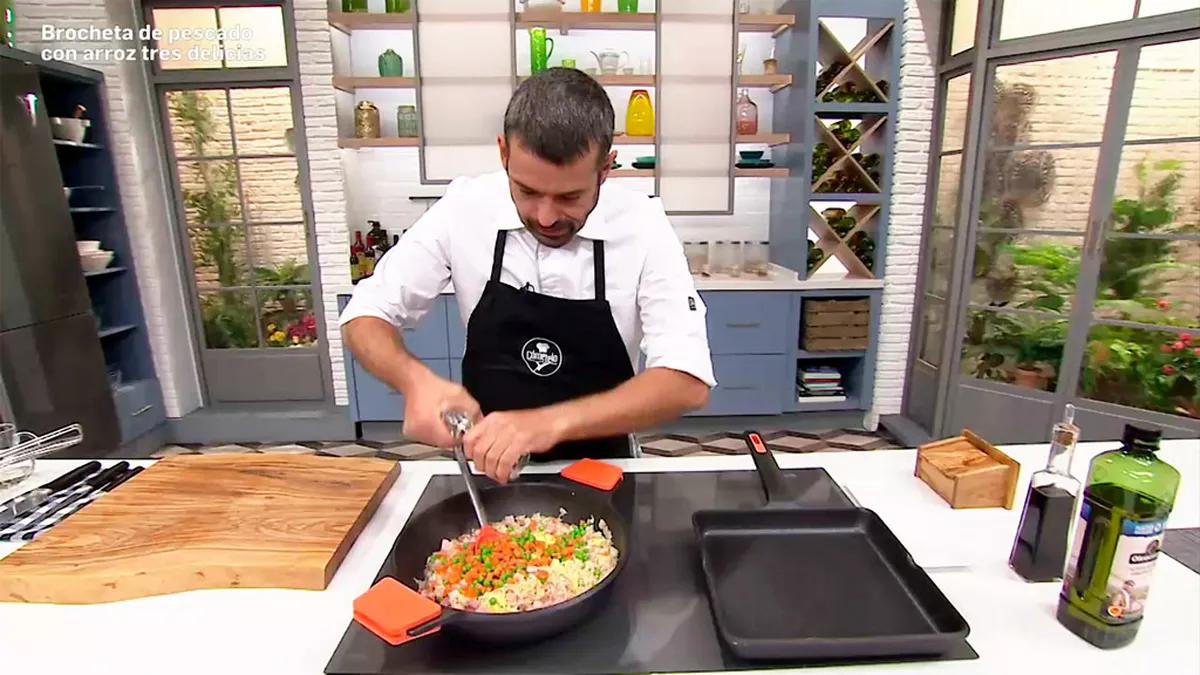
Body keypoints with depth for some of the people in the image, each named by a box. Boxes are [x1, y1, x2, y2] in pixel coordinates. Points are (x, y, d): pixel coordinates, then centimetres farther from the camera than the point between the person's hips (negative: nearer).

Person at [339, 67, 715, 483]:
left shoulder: (642, 226, -15)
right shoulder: (464, 209, -11)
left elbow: (688, 381, -20)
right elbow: (365, 316, -3)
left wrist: (553, 421, -32)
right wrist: (416, 379, -22)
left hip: (598, 472, 0)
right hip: (486, 469, 1)